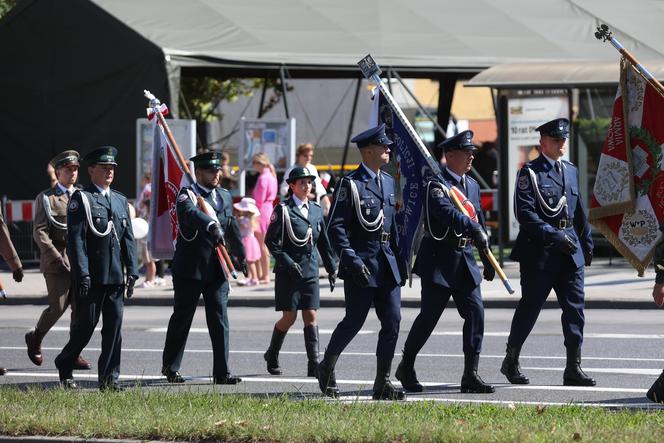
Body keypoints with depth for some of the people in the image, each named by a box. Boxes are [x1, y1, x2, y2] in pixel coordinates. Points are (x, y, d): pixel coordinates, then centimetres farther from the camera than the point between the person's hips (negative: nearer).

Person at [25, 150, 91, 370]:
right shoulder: (45, 199, 2)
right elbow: (40, 232, -5)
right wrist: (56, 257, -14)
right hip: (56, 262, -4)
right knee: (58, 307, -6)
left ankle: (74, 354, 5)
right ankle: (35, 338, 19)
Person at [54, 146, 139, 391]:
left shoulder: (121, 201, 15)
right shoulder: (81, 199, -4)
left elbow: (128, 239, 14)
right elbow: (75, 239, -10)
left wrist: (132, 271, 5)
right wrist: (82, 274, -17)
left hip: (115, 276, 5)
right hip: (90, 277, -5)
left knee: (114, 326, 1)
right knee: (85, 325, 1)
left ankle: (109, 378, 5)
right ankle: (64, 366, 22)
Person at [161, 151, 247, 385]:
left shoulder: (224, 196, 15)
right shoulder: (187, 195, -7)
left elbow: (232, 227, 28)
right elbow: (191, 213, -31)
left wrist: (240, 255, 34)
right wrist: (211, 225, -48)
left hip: (217, 268, 5)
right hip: (190, 269, -5)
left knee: (220, 320, -1)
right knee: (182, 318, 6)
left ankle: (221, 372, -2)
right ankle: (170, 367, 20)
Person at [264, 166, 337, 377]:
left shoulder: (316, 210, 11)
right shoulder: (283, 210, -5)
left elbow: (324, 242, 18)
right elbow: (271, 241, -9)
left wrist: (332, 269, 16)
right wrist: (288, 262, -17)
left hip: (310, 271, 4)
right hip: (288, 272, -4)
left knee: (310, 316, -3)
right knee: (289, 317, -1)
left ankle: (314, 364, -7)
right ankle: (272, 356, 21)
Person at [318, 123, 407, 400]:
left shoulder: (387, 181, 14)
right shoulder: (351, 184, -8)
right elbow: (336, 227, -12)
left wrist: (400, 261, 18)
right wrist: (352, 260, -21)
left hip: (387, 263, 7)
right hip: (361, 265, -7)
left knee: (392, 321, -1)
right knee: (354, 321, 0)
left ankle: (382, 383, 3)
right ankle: (327, 367, 23)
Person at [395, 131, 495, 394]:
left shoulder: (472, 185, 15)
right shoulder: (437, 184, -10)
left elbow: (479, 222, 21)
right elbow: (446, 212, -29)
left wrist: (487, 260, 21)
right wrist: (472, 227, -39)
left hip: (465, 259, 7)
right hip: (439, 260, -7)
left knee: (475, 313, -4)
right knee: (429, 316, -1)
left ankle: (471, 375, -3)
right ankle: (406, 368, 16)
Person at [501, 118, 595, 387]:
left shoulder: (571, 171, 16)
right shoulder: (530, 173, -5)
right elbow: (525, 213, -14)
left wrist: (586, 243, 19)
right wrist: (554, 236, -20)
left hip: (570, 252, 6)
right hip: (539, 251, -6)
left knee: (575, 306, -2)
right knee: (530, 306, 2)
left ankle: (573, 368, -1)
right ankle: (511, 362, 17)